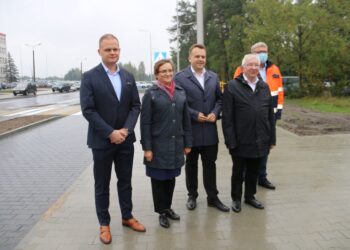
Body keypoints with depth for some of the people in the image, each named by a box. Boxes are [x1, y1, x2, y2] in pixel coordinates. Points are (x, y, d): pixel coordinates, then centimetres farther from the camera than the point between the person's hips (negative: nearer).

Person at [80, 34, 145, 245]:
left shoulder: (128, 77, 7)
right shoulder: (89, 77, -7)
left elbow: (136, 106, 3)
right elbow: (88, 110, -13)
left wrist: (126, 130, -12)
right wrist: (110, 133, -19)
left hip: (125, 139, 4)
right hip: (102, 140, -4)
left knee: (125, 181, 15)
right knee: (102, 185, 9)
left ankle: (127, 217, 32)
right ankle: (104, 224, 24)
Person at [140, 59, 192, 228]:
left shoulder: (180, 93, 6)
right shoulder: (151, 94, -7)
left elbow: (186, 120, 8)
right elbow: (145, 123, -8)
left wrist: (187, 143, 6)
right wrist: (147, 148, -12)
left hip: (176, 145, 4)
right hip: (158, 145, -4)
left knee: (171, 178, 15)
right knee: (159, 179, 8)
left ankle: (168, 207, 33)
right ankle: (161, 212, 24)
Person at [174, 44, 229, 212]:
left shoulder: (213, 77, 9)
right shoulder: (180, 77, -6)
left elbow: (219, 98, 11)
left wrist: (215, 113, -7)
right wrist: (195, 115, -16)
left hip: (209, 130, 3)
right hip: (190, 129, -3)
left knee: (210, 164, 9)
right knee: (191, 164, 12)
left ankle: (212, 197, 22)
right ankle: (192, 196, 28)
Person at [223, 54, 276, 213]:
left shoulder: (264, 87, 8)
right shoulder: (232, 86, -7)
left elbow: (270, 115, 9)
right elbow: (227, 117, -10)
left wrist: (272, 138, 6)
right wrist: (230, 140, -14)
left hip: (260, 140, 4)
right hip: (240, 140, -4)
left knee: (254, 171, 17)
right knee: (238, 172, 11)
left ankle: (250, 196, 34)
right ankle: (236, 199, 28)